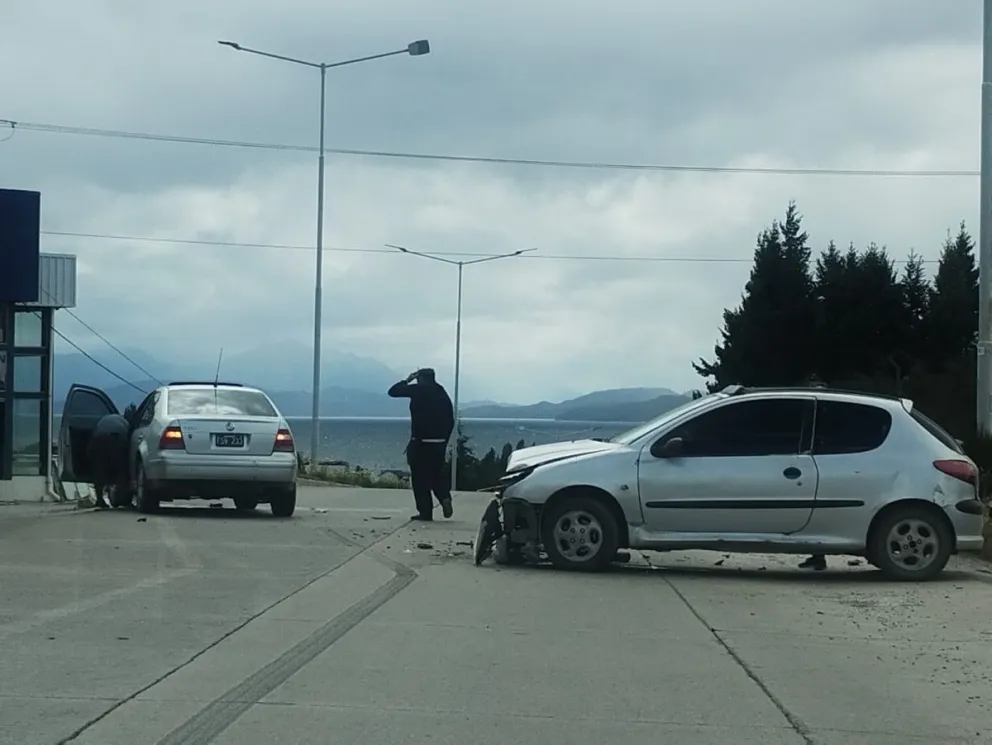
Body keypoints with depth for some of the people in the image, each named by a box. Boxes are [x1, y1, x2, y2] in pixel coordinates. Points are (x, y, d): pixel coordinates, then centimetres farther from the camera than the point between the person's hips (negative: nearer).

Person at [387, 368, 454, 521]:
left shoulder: (418, 390, -7)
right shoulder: (442, 394, 9)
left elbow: (393, 391, -2)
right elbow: (450, 421, 11)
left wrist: (407, 380, 11)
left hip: (420, 443, -5)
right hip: (439, 443, 5)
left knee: (420, 477, 2)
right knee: (437, 474, 17)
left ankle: (425, 512, 1)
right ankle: (445, 497, -8)